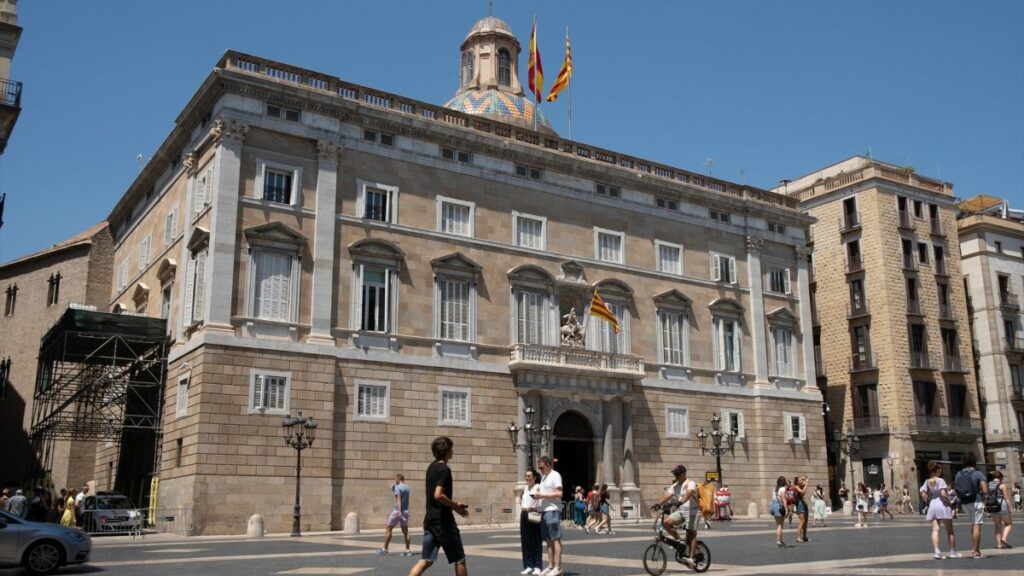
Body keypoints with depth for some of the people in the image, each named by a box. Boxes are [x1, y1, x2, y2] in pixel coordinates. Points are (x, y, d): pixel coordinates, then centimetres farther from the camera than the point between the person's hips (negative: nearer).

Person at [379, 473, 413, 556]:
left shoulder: (398, 487, -10)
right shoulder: (407, 487, 11)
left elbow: (399, 499, -21)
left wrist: (399, 511, -27)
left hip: (397, 511, -7)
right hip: (405, 511, 7)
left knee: (388, 529, 5)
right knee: (405, 531, 6)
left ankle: (385, 549, 8)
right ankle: (408, 550, 2)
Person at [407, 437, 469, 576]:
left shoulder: (431, 467, 13)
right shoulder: (444, 469, -15)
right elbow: (438, 495, -26)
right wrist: (456, 506, -11)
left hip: (430, 519, 8)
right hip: (443, 520, -8)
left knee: (426, 560, 4)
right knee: (459, 559, 6)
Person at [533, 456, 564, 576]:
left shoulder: (555, 475, -6)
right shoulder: (543, 477, 20)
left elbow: (559, 493, -15)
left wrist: (542, 495, -17)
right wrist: (538, 494, 5)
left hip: (553, 510, -9)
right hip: (544, 511, 9)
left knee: (555, 539, -7)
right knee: (548, 540, 9)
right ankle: (550, 566, 13)